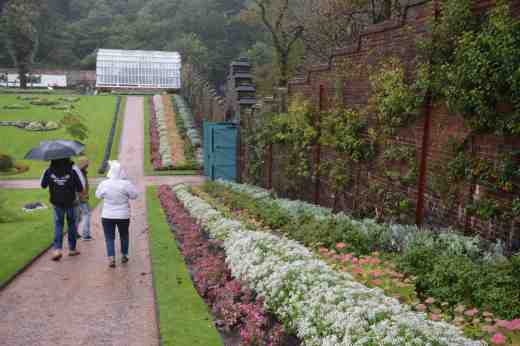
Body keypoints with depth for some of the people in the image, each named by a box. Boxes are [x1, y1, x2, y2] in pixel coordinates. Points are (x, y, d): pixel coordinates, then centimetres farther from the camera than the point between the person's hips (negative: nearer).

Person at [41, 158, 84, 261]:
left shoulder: (49, 171, -8)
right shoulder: (72, 172, -14)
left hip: (57, 203, 1)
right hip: (70, 203, -1)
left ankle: (57, 249, -8)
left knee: (58, 225, 8)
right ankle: (72, 249, 20)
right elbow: (80, 188, -11)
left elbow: (43, 185, 5)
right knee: (71, 224, 13)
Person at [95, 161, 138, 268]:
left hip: (107, 216, 0)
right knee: (124, 236, 20)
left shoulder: (104, 184, -8)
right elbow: (134, 195, -3)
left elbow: (98, 195, 8)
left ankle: (111, 258, -2)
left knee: (109, 238, 8)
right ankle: (124, 256, 29)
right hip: (123, 216, 0)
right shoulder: (126, 184, -14)